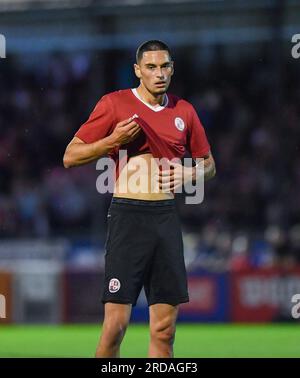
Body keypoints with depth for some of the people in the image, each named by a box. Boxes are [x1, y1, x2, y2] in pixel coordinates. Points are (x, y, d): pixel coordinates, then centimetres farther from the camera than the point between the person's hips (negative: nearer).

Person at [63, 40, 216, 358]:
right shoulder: (114, 104, -1)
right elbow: (70, 157, 0)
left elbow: (209, 165, 23)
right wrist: (113, 140, -14)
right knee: (116, 323, -10)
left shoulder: (184, 111, 11)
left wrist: (188, 174, 1)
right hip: (128, 215, -4)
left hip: (167, 217, 4)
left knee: (165, 329, 2)